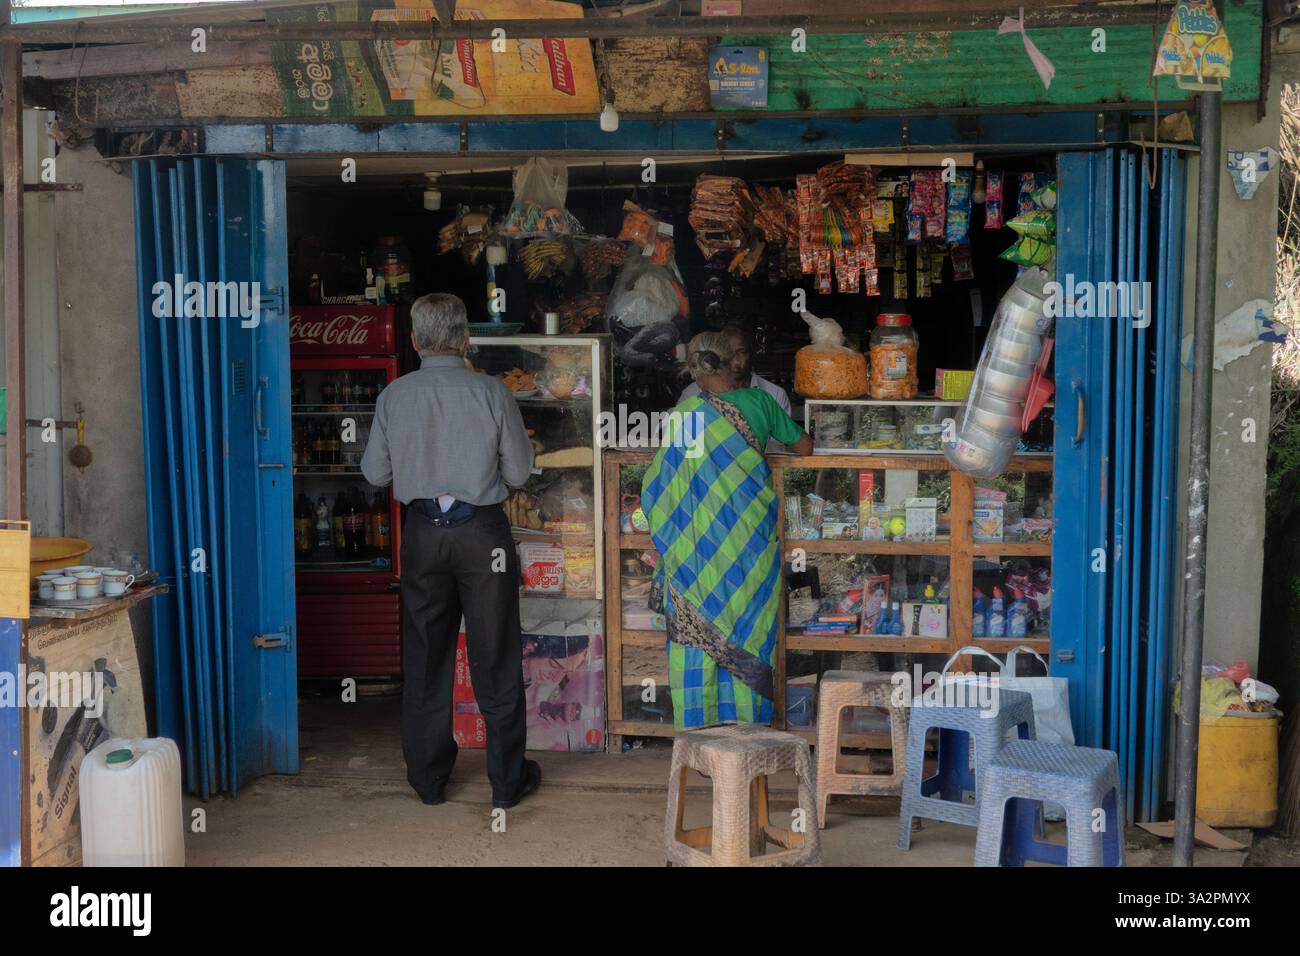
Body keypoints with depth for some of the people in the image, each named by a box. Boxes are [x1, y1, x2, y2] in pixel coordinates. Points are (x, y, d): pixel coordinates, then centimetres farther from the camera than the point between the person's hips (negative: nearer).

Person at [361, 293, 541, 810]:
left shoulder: (393, 396, -3)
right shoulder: (490, 392, -10)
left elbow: (375, 472, 5)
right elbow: (518, 472, -4)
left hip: (423, 532, 2)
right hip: (482, 531, -2)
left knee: (425, 656, 13)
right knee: (494, 656, 7)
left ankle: (428, 776, 22)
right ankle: (507, 779, 15)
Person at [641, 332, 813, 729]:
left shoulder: (683, 415, -7)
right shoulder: (758, 401, -1)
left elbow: (659, 488, -3)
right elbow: (803, 446, 13)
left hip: (698, 545, -2)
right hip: (751, 544, 2)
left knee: (695, 634, 6)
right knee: (747, 633, 10)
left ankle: (698, 729, 10)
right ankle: (746, 727, 16)